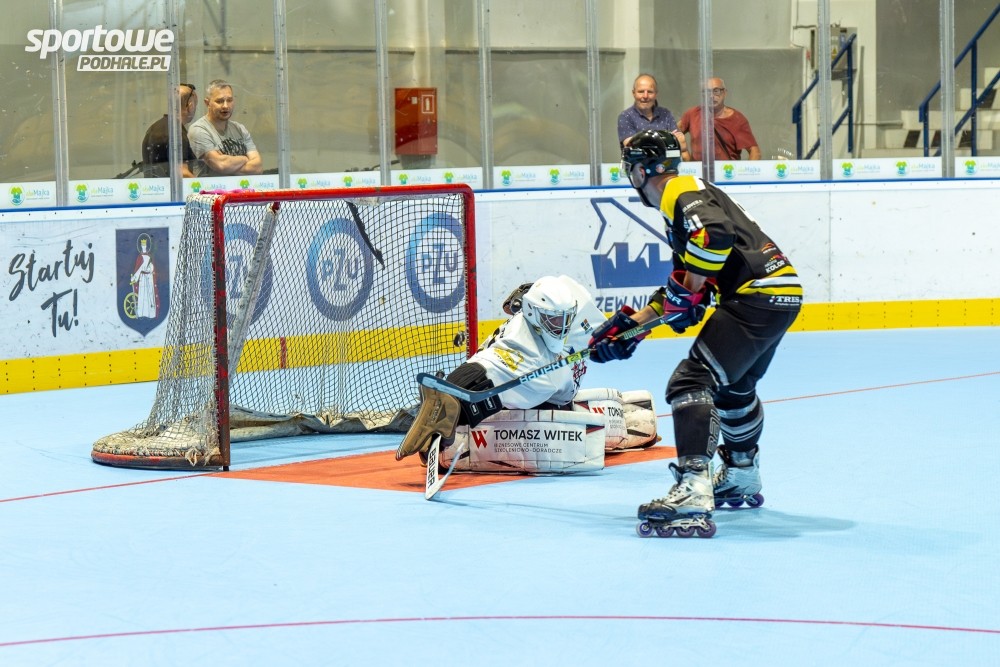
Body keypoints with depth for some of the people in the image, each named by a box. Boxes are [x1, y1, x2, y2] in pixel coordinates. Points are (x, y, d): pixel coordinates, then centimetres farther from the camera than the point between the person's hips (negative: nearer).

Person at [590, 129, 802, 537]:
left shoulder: (682, 194, -8)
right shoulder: (680, 203, 25)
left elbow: (716, 235, -29)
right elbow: (681, 286, 28)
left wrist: (689, 290, -18)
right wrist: (632, 323, 26)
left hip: (758, 294, -11)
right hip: (779, 294, 11)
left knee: (692, 383, -20)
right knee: (733, 386, 32)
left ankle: (693, 495, -33)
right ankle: (741, 478, 52)